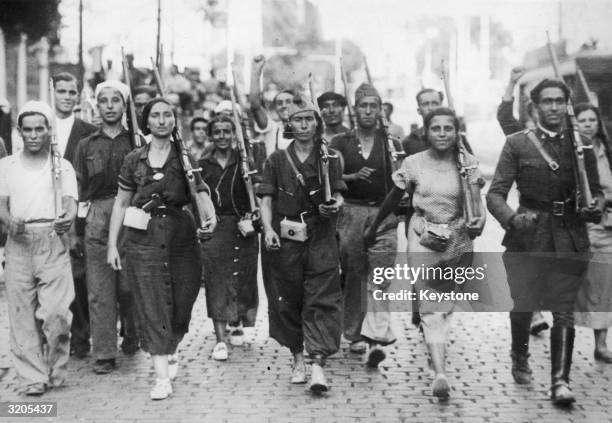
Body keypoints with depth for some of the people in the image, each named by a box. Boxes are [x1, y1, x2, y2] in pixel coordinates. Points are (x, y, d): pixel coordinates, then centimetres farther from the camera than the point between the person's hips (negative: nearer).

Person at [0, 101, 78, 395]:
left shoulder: (62, 166, 11)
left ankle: (55, 371, 9)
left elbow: (69, 202, -1)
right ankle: (34, 376, 7)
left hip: (53, 241, -1)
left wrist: (68, 218, -25)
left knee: (56, 313, -10)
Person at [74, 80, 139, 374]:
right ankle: (104, 353, 2)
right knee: (99, 289, -2)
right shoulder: (86, 145, 13)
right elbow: (79, 190, 13)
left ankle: (132, 337, 27)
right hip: (97, 219, 1)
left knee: (130, 285, 1)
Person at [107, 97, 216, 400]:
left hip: (180, 236, 0)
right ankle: (162, 376, -2)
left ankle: (168, 353, 35)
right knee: (151, 305, -4)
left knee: (181, 301, 7)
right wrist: (112, 243, 6)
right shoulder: (134, 160, 6)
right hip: (143, 239, 0)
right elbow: (121, 203, 10)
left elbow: (202, 193, -4)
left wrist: (210, 217, -25)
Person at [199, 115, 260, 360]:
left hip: (242, 228, 1)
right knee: (216, 282, -6)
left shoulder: (244, 163, 5)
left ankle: (237, 324, 34)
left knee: (243, 280, 6)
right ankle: (220, 340, -5)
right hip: (213, 228, 0)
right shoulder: (202, 165, 6)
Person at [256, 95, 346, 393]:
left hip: (321, 238, -1)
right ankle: (297, 359, 22)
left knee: (322, 300, -10)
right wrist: (268, 229, -12)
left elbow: (337, 196, 6)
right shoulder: (277, 160, 6)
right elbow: (266, 199, 4)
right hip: (285, 239, 1)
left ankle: (318, 364, -13)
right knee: (287, 299, 6)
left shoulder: (329, 158, 7)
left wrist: (336, 204, -17)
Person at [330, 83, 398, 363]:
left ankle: (376, 338, -18)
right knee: (353, 275, 4)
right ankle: (355, 334, 16)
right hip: (351, 211, 1)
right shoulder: (341, 142, 8)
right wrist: (354, 176, -14)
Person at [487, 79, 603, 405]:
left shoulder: (581, 144, 9)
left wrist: (595, 207, -8)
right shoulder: (517, 144, 2)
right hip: (527, 237, -1)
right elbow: (495, 194, -1)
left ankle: (560, 381, -3)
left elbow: (595, 191, 15)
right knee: (523, 305, 9)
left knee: (564, 310, -6)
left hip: (569, 239, 1)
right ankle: (520, 358, 36)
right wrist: (512, 218, -20)